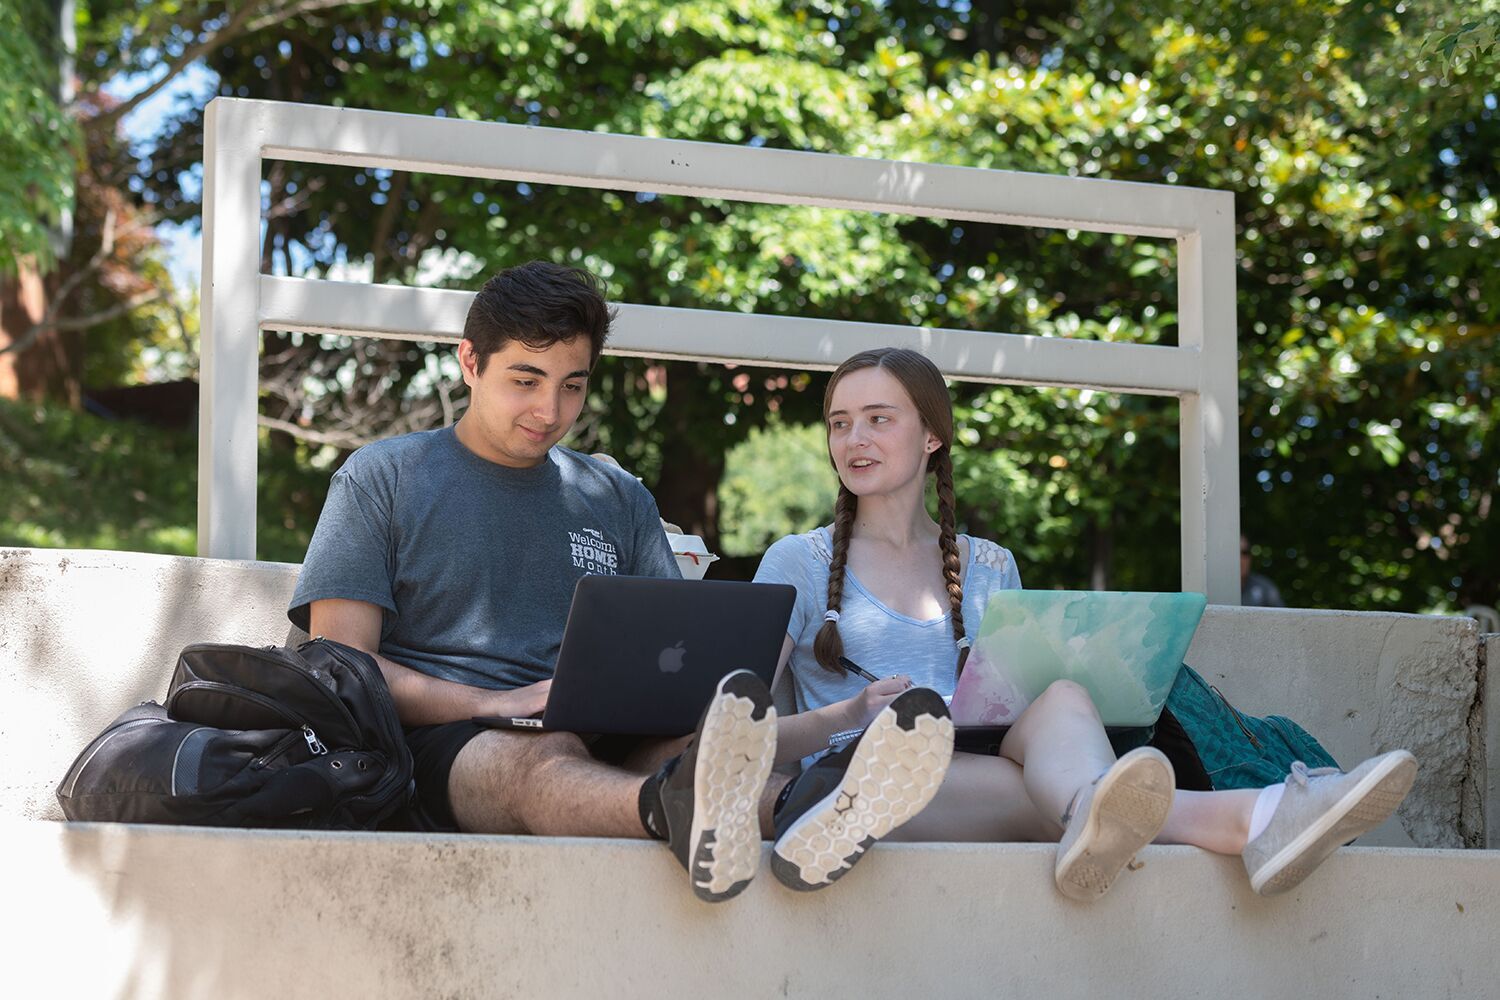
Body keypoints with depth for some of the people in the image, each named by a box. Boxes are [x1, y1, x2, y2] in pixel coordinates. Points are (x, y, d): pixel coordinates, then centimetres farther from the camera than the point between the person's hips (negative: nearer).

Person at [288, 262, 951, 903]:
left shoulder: (620, 500, 24)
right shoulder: (381, 479, 11)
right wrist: (494, 706, -16)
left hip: (599, 746, 4)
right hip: (436, 748, -3)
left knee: (692, 739, -32)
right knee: (543, 755, -40)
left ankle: (803, 814, -66)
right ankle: (683, 814, -73)